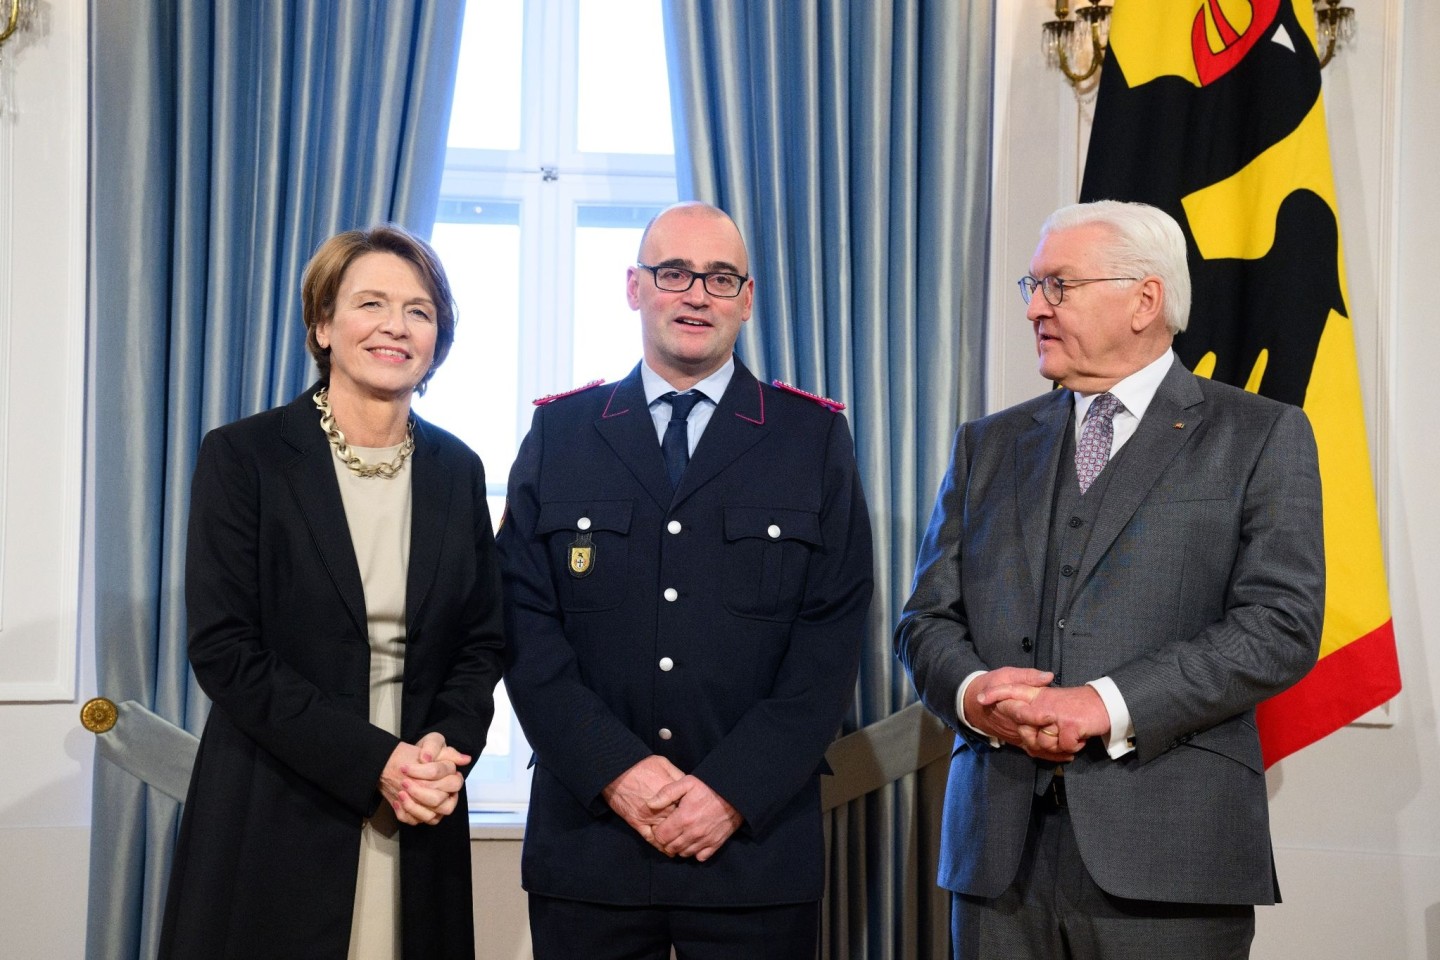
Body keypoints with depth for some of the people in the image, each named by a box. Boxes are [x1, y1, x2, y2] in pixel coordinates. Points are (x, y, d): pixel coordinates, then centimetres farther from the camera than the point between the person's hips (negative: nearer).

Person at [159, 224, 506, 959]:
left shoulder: (456, 470, 8)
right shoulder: (243, 456, -4)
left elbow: (482, 641, 10)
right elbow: (222, 647, -10)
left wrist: (444, 747, -10)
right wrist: (373, 762, -16)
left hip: (420, 832, 3)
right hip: (274, 827, -3)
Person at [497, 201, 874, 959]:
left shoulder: (815, 439, 4)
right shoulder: (559, 435, 7)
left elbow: (832, 640, -2)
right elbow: (526, 627, 0)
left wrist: (734, 790, -10)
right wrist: (615, 770, -11)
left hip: (757, 845, 0)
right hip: (589, 835, 1)